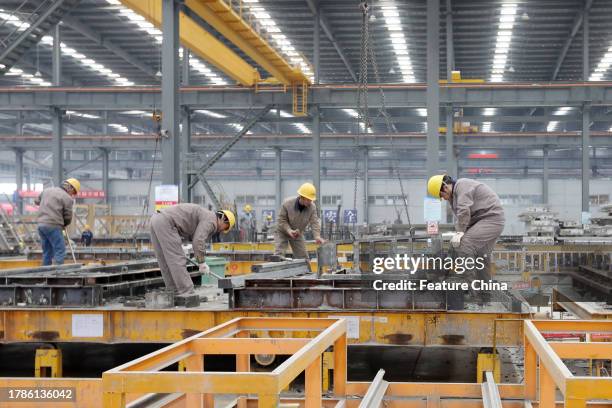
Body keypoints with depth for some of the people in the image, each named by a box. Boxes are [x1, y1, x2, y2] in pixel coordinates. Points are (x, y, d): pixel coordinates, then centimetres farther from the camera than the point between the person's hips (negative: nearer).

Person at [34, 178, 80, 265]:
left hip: (41, 224, 7)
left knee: (47, 251, 15)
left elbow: (37, 201, 29)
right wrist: (64, 225, 18)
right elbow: (68, 217, -1)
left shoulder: (47, 190, 15)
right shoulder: (67, 198, -6)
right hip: (53, 226, -7)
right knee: (60, 251, -4)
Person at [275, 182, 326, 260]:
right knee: (279, 256, -17)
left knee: (303, 257, 2)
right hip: (282, 232, -4)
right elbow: (281, 220, -20)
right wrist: (289, 230, -35)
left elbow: (314, 222, -20)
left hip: (298, 234, 4)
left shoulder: (312, 207, -19)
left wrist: (317, 236, -37)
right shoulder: (287, 204, -28)